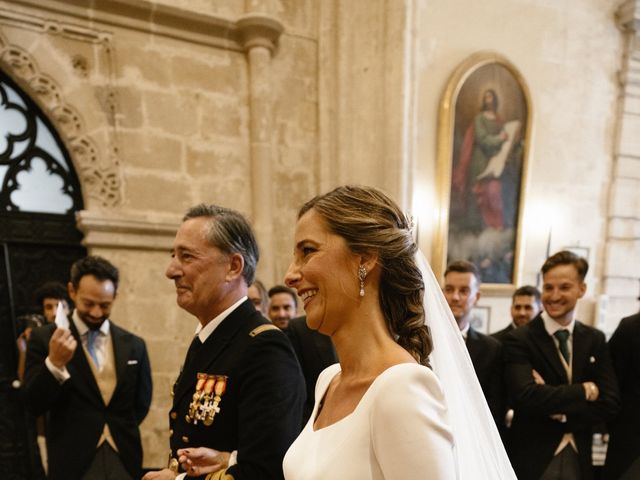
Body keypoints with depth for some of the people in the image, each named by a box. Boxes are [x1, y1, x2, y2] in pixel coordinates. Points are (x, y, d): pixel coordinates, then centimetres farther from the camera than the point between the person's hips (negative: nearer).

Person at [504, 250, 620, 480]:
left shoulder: (595, 340, 2)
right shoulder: (519, 340, -12)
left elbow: (609, 404, -4)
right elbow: (527, 397, -25)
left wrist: (559, 412, -16)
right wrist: (585, 390, -14)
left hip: (579, 460, 4)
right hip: (532, 461, -4)